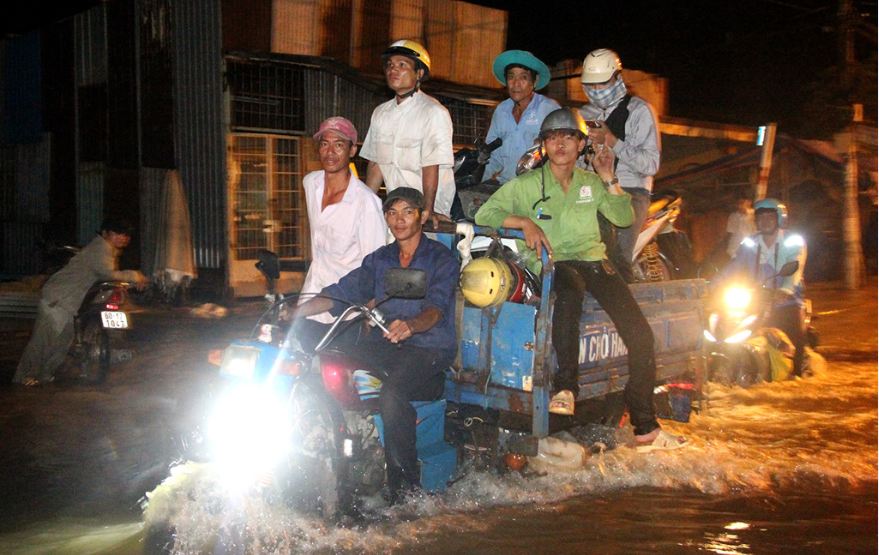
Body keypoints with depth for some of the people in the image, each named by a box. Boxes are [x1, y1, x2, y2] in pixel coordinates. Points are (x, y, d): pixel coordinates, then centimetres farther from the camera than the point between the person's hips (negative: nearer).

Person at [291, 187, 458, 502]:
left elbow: (436, 308, -16)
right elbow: (342, 292, 9)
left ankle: (405, 489, -24)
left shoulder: (441, 259, 1)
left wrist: (410, 326, -39)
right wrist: (296, 311, -7)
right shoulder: (379, 260, 19)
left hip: (430, 349, -5)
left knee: (392, 392, -35)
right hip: (385, 345, 6)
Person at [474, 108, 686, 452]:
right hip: (552, 265, -4)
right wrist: (524, 221, -16)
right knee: (571, 283, -43)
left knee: (640, 332, -15)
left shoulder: (591, 183, 19)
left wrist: (609, 179, 3)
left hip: (593, 259, 4)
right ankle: (565, 385, -40)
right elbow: (484, 215, -1)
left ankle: (645, 427, -7)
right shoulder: (527, 184, 7)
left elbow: (624, 218, 14)